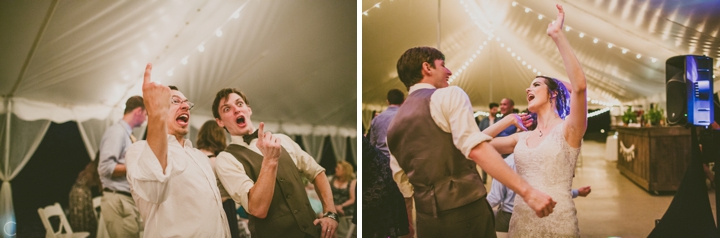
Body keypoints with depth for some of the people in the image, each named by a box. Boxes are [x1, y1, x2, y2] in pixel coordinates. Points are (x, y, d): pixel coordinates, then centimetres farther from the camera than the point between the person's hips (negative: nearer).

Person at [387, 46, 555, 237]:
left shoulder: (394, 125, 12)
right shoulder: (448, 95, -7)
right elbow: (476, 149, -21)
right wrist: (528, 191, -24)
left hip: (426, 221, 6)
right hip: (466, 212, -6)